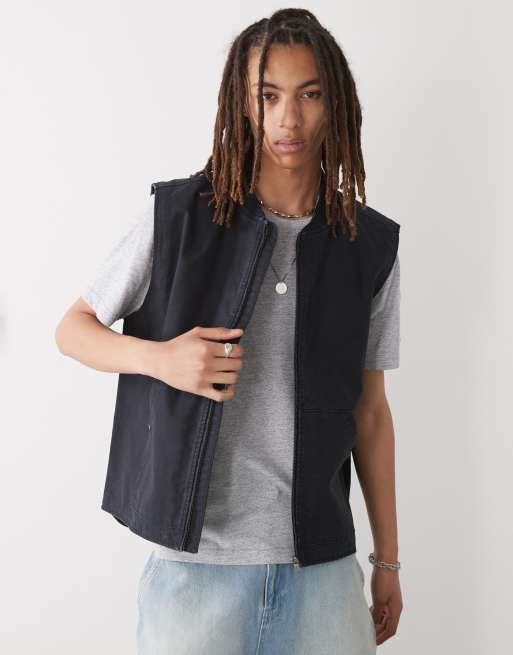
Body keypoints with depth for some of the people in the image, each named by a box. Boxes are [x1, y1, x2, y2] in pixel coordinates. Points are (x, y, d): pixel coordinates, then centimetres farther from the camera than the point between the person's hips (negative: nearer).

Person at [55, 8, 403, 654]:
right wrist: (160, 358, -16)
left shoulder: (370, 245, 2)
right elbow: (72, 328, 4)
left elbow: (371, 412, 8)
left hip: (322, 564, 2)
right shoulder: (176, 214, -5)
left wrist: (388, 558, 11)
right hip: (196, 558, -2)